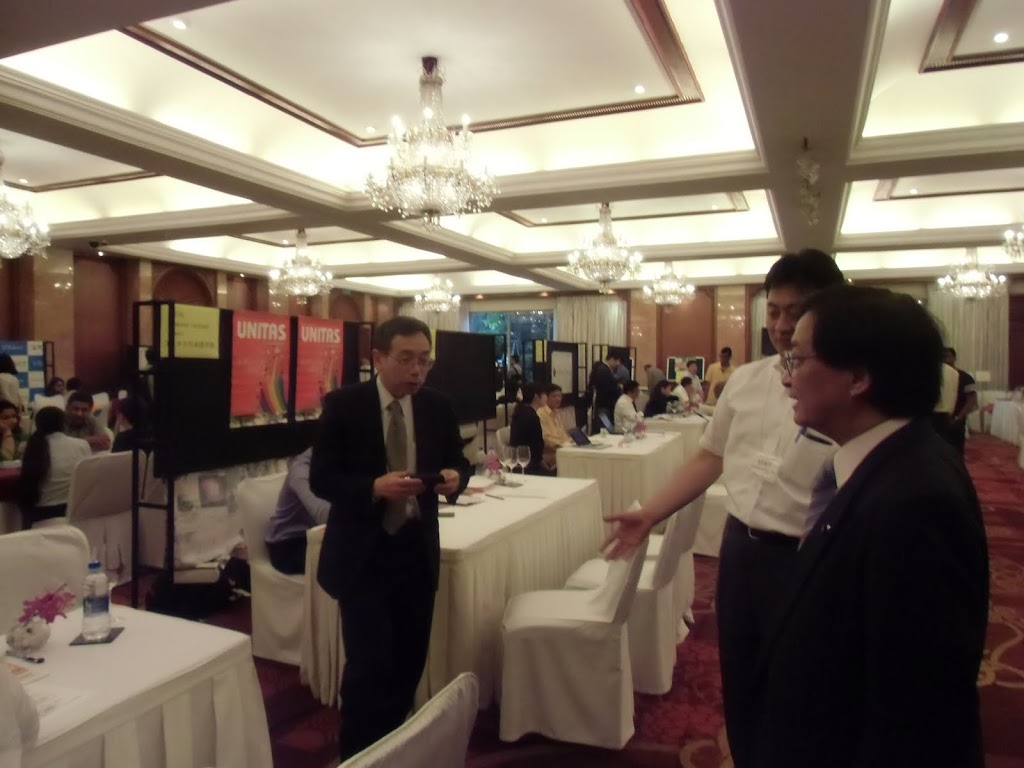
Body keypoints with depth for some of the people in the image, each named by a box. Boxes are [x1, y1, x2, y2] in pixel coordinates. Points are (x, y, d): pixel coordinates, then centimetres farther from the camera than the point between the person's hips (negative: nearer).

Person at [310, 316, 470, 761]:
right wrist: (375, 487, -28)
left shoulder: (438, 406, 0)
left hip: (417, 549, 4)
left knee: (410, 658, 15)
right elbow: (321, 478, -12)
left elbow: (458, 461, 8)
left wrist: (455, 476, -16)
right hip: (362, 553, -4)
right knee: (370, 665, -2)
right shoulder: (344, 404, -11)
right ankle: (357, 753, 23)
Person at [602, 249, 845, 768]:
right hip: (739, 544, 5)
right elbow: (710, 458, 9)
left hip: (805, 558, -5)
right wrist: (650, 514, 3)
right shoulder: (747, 379, 4)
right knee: (738, 677, 21)